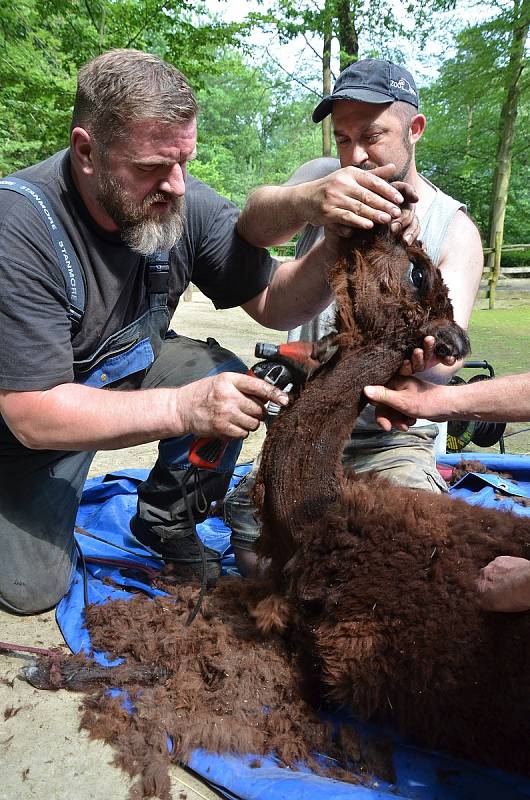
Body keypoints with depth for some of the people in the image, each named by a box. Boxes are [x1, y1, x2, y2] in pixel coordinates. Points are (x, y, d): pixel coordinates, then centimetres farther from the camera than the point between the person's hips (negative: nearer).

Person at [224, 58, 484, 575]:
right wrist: (303, 202, -43)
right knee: (255, 552, -11)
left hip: (393, 438, -1)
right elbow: (251, 226, -19)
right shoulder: (322, 179, 2)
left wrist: (423, 361, -42)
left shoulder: (453, 229, -2)